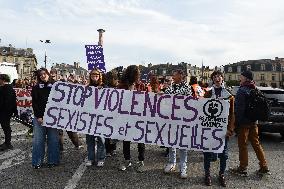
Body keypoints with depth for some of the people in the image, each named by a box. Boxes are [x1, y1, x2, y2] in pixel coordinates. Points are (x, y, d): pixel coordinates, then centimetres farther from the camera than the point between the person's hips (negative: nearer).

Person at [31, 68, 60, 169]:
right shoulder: (36, 88, 7)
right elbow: (34, 103, 2)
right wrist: (38, 116, -9)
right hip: (39, 117, 0)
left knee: (53, 139, 2)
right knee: (38, 140, 1)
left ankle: (52, 161, 13)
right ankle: (37, 162, 12)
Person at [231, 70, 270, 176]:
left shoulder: (242, 90, -16)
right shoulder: (255, 90, 9)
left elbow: (239, 108, -19)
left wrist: (236, 122, -14)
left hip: (244, 122, -7)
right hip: (254, 121, 8)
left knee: (242, 145, 2)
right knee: (256, 144, 15)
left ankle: (242, 169, 11)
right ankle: (264, 167, 21)